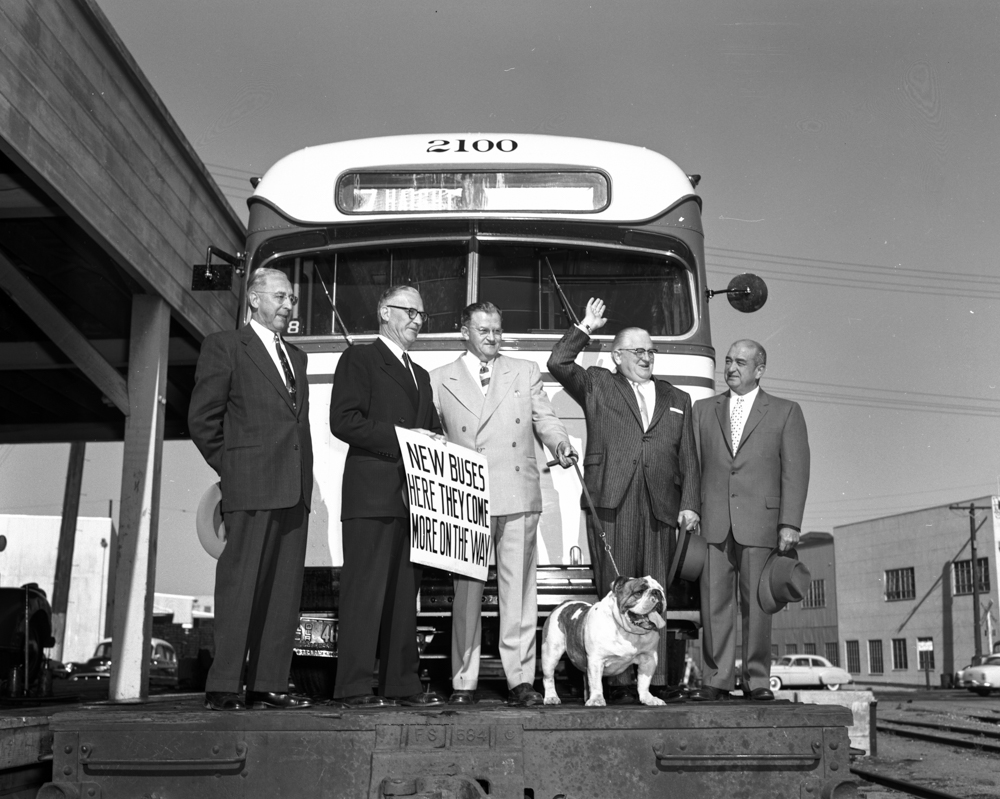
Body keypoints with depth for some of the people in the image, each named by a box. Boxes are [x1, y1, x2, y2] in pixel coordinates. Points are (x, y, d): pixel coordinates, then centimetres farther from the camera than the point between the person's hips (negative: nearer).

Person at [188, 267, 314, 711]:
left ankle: (269, 684, 10)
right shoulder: (224, 346, 3)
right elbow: (202, 419, -1)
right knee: (240, 587, -7)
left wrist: (303, 479, 12)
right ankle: (222, 687, -2)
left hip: (294, 489, 7)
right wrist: (231, 469, -1)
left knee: (285, 591, 5)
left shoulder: (295, 356, 23)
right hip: (250, 489, -6)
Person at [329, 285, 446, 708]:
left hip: (413, 496, 8)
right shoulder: (359, 358, 2)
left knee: (405, 593, 8)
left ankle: (402, 683, 12)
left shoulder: (419, 375, 26)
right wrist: (400, 438, -15)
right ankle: (355, 686, -5)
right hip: (372, 494, -7)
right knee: (365, 590, -9)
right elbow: (343, 420, -10)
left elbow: (431, 428, 28)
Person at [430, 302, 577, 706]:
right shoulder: (439, 380, 13)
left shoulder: (525, 372, 16)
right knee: (467, 590, 1)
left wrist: (561, 445, -9)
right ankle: (464, 680, 8)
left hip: (518, 496, 1)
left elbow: (545, 418, 11)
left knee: (519, 587, 1)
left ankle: (521, 678, 6)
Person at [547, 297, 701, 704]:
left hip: (659, 507, 3)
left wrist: (690, 503, 7)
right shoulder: (597, 386, 14)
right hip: (611, 503, -3)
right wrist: (586, 328, 2)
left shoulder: (676, 399, 22)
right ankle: (619, 682, -2)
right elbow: (558, 364, 0)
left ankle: (655, 679, 6)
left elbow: (688, 458, 17)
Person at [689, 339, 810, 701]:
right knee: (714, 602, 0)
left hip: (759, 522, -2)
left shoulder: (785, 412, 9)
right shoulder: (703, 409, 16)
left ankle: (757, 679, 10)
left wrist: (790, 524, -6)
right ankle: (716, 678, 6)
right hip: (712, 523, 2)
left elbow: (795, 471, 2)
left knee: (756, 603, 1)